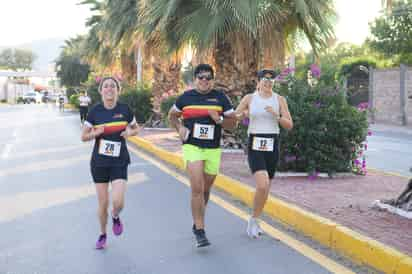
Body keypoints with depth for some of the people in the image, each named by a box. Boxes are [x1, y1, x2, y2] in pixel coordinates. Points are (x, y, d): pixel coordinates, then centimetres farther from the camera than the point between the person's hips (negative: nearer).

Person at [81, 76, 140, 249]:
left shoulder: (125, 109, -4)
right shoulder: (95, 111, -4)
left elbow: (136, 128, 12)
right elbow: (84, 137, 2)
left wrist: (130, 132, -11)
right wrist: (96, 133, -18)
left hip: (119, 162, 0)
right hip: (99, 162, 1)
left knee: (118, 202, -14)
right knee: (103, 203, 5)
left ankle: (115, 217, 23)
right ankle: (102, 234, 30)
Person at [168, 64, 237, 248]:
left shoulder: (220, 98, 2)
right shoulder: (186, 97, 1)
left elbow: (233, 122, 5)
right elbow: (172, 115, 16)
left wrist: (219, 120, -15)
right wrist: (179, 128, -3)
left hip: (213, 149, 2)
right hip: (192, 147, -2)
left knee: (205, 190, 14)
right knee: (197, 189, -13)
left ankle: (197, 223, 38)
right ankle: (200, 232, -9)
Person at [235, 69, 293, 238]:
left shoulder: (280, 100, 3)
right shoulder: (249, 98, 1)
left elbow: (289, 125, 1)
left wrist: (276, 115, -16)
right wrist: (243, 115, -14)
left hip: (272, 146, 3)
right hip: (254, 146, -3)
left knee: (266, 188, 10)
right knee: (262, 186, -20)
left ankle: (254, 221, 31)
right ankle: (253, 221, 1)